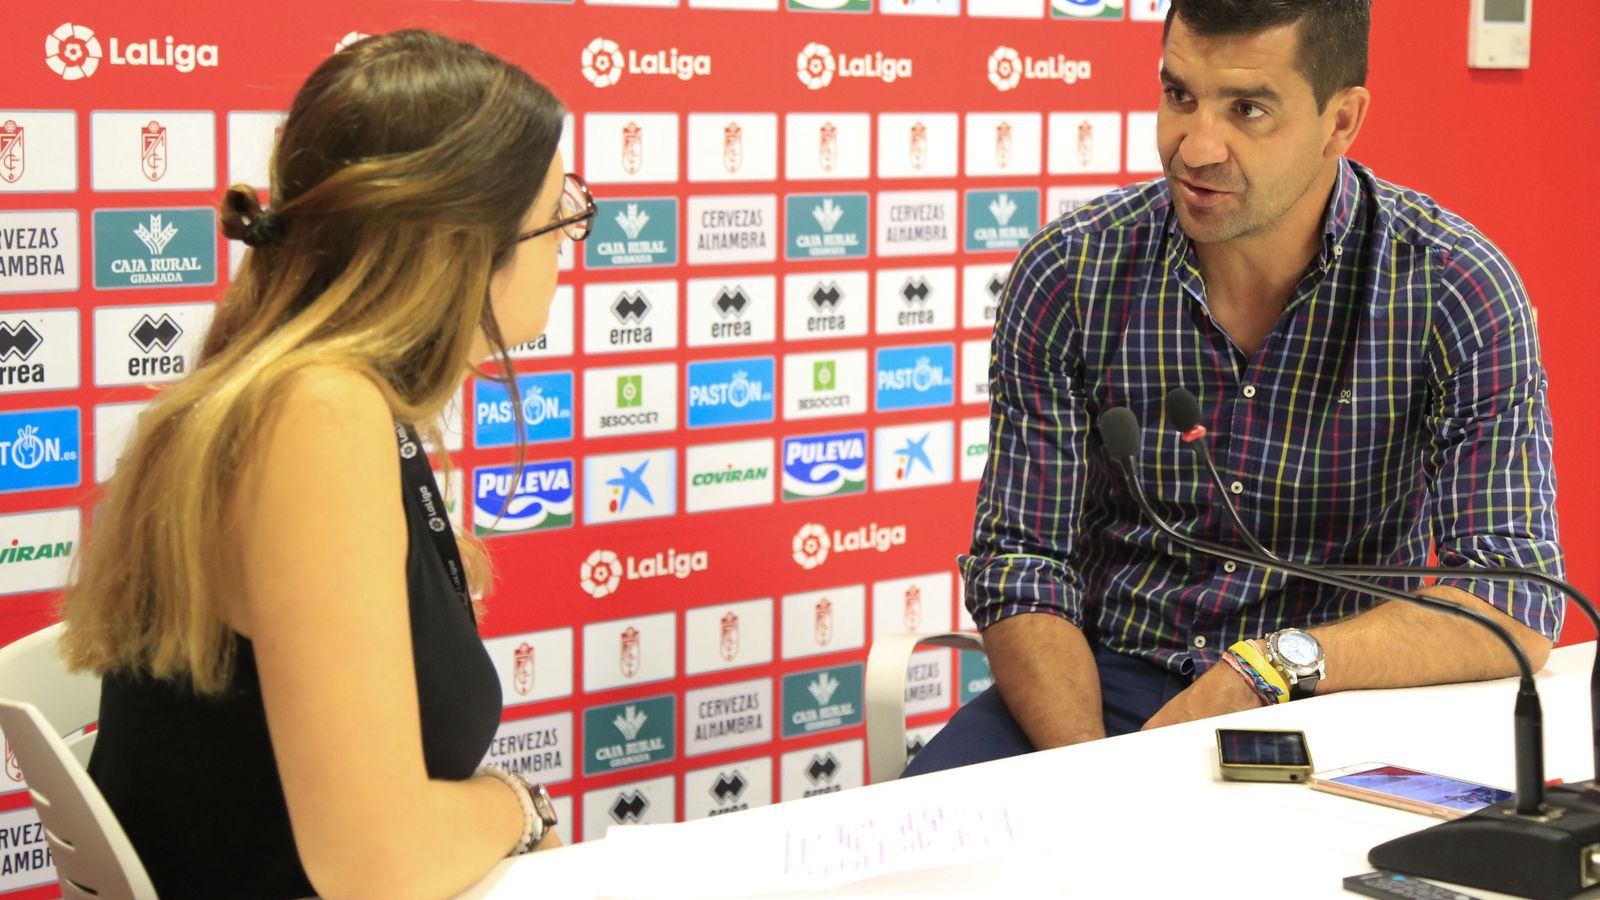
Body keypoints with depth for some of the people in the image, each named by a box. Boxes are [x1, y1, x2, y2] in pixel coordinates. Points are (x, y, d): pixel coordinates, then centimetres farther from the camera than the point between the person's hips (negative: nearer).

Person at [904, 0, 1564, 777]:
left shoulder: (1456, 291, -10)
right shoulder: (1068, 276, -5)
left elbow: (1518, 608, -14)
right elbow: (1021, 559, -3)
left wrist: (1271, 667, -25)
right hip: (1108, 681, 1)